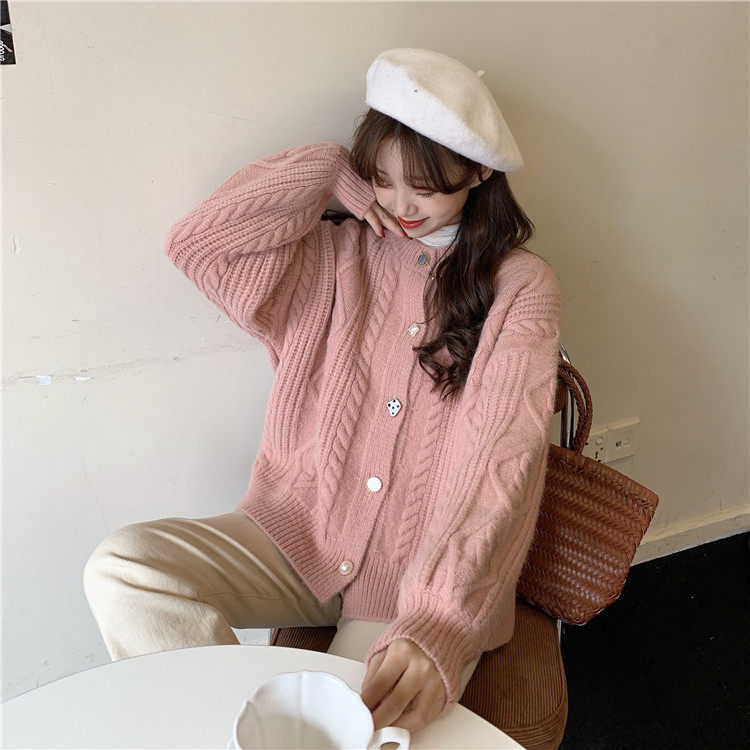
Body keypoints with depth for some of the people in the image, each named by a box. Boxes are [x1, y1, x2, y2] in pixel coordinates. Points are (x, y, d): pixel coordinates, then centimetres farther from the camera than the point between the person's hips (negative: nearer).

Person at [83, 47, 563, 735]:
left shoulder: (520, 285, -5)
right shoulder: (337, 255, 5)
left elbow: (501, 458, -17)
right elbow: (195, 242, -8)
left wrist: (438, 627, -30)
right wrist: (333, 171, -7)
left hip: (422, 578, -2)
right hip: (296, 540, 3)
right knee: (121, 567, -19)